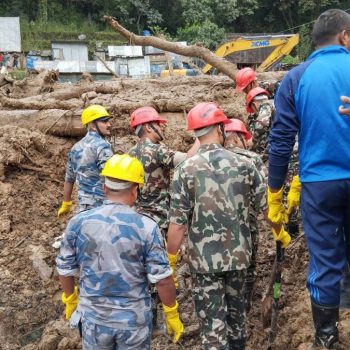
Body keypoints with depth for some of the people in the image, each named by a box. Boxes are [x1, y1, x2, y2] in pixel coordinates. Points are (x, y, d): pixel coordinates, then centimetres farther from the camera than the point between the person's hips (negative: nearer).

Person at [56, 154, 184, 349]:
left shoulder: (79, 223, -10)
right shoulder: (146, 227, -17)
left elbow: (65, 269, 1)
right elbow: (162, 279, -14)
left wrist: (70, 298, 19)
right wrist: (172, 315, 1)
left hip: (94, 316, 2)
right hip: (134, 318, -2)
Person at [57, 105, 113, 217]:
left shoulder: (76, 148, 12)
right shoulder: (102, 146, -13)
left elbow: (69, 179, 19)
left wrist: (66, 204, 29)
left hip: (82, 207, 8)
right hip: (102, 207, -8)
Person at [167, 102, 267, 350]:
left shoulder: (186, 169, -10)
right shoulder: (243, 164, -3)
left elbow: (178, 224, -12)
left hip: (204, 260, -3)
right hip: (238, 255, 3)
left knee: (212, 322, 5)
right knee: (236, 312, 24)